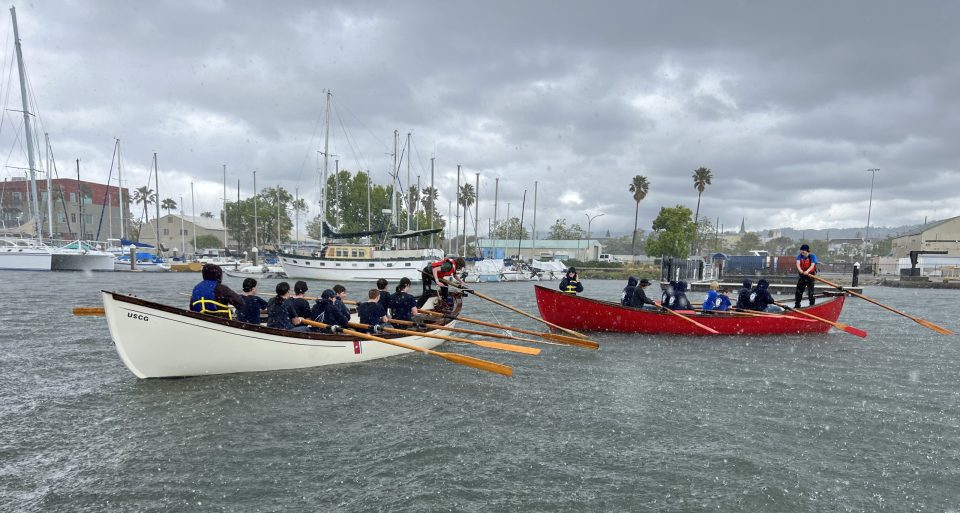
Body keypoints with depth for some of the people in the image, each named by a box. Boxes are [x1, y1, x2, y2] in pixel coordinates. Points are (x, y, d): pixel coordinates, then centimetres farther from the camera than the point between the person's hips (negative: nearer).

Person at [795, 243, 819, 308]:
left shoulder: (812, 256, -9)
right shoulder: (799, 256, 1)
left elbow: (812, 265, -23)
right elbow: (798, 263, -17)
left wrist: (807, 271, -41)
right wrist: (800, 270, -38)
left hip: (810, 275, -4)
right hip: (802, 275, 4)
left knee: (810, 290, -6)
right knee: (799, 290, 7)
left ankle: (812, 305, 3)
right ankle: (797, 305, 17)